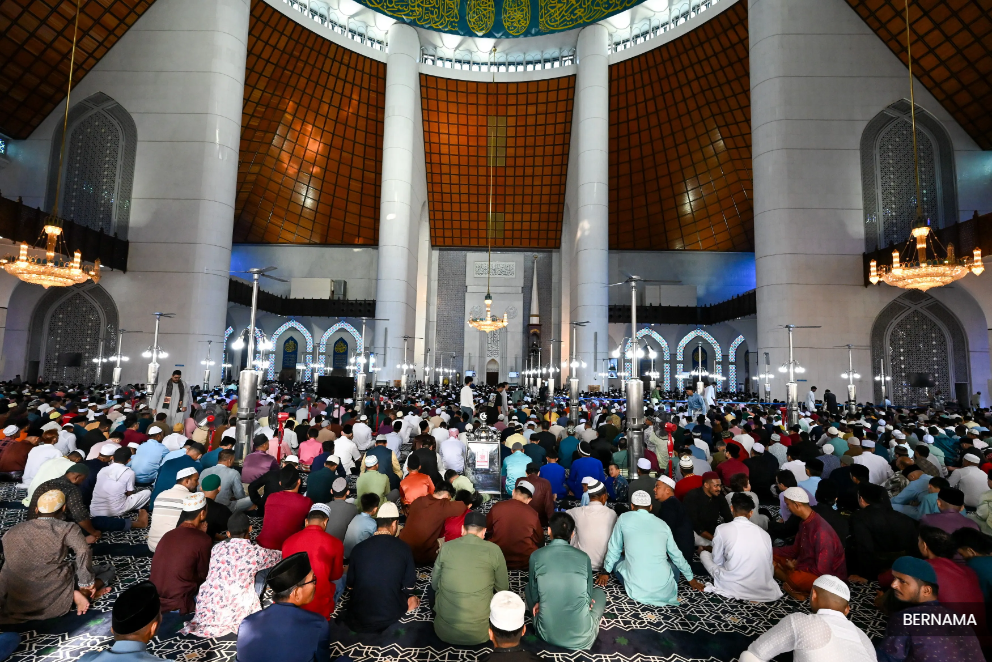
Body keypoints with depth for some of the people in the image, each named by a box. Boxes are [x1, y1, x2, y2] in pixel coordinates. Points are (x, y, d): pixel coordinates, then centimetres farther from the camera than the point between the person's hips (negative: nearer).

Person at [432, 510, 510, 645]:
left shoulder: (446, 547, -1)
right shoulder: (493, 549, -5)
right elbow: (503, 588, 8)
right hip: (480, 634, -1)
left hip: (444, 632, 2)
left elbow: (434, 584, 11)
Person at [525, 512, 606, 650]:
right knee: (599, 592, 28)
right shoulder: (583, 557, -3)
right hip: (581, 638, 0)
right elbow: (588, 594, 6)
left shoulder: (536, 556, -5)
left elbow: (534, 596, 5)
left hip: (548, 634, 0)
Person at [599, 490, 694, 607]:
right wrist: (691, 578, 36)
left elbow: (614, 549, 11)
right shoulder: (662, 524, 9)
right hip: (665, 590, 3)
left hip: (637, 590, -3)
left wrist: (606, 572, 26)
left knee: (616, 560, 25)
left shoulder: (624, 518, 2)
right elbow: (677, 555, 20)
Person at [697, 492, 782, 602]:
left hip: (734, 587, -5)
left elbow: (717, 561, 5)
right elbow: (769, 566, 12)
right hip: (764, 590, 5)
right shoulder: (764, 533, 5)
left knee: (704, 553, 19)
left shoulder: (722, 529, -5)